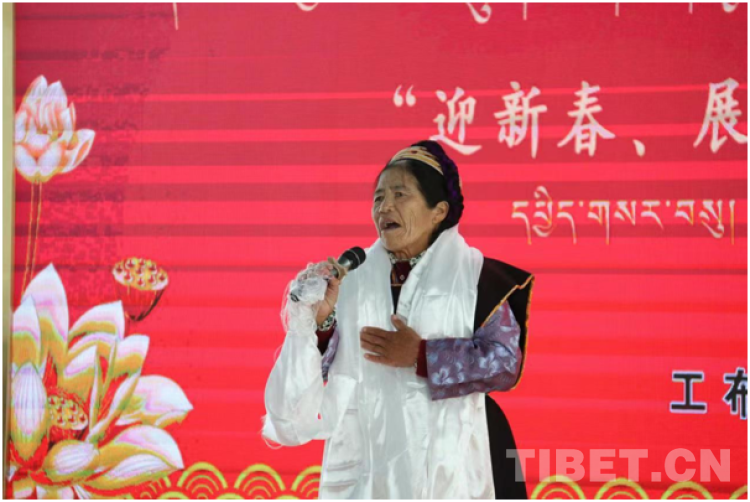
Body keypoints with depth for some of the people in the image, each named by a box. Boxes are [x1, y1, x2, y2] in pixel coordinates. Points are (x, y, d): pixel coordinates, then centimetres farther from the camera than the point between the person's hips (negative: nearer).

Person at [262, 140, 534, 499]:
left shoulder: (474, 275, 0)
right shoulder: (351, 275, 8)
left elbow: (507, 361, -9)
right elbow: (315, 370, 7)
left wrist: (421, 356, -15)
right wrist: (320, 318, -11)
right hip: (364, 466, 2)